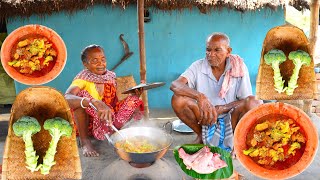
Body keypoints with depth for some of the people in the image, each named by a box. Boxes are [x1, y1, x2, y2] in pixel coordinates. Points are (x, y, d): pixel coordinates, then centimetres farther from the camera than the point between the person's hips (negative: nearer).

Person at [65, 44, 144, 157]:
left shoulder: (110, 77, 0)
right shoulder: (82, 79, -16)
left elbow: (115, 104, 5)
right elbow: (66, 98, -38)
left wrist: (135, 96, -15)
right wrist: (95, 103, -53)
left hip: (108, 122, 4)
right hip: (87, 124, -3)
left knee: (133, 100, -11)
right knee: (81, 94, -30)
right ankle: (84, 140, -19)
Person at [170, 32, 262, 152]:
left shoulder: (239, 67, -7)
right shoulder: (199, 66, -6)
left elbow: (247, 100, -11)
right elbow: (175, 85, -21)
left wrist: (220, 109, -24)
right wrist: (199, 96, -39)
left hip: (230, 118, -1)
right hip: (205, 118, 1)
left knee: (254, 103, -29)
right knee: (178, 100, -24)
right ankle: (201, 135, 1)